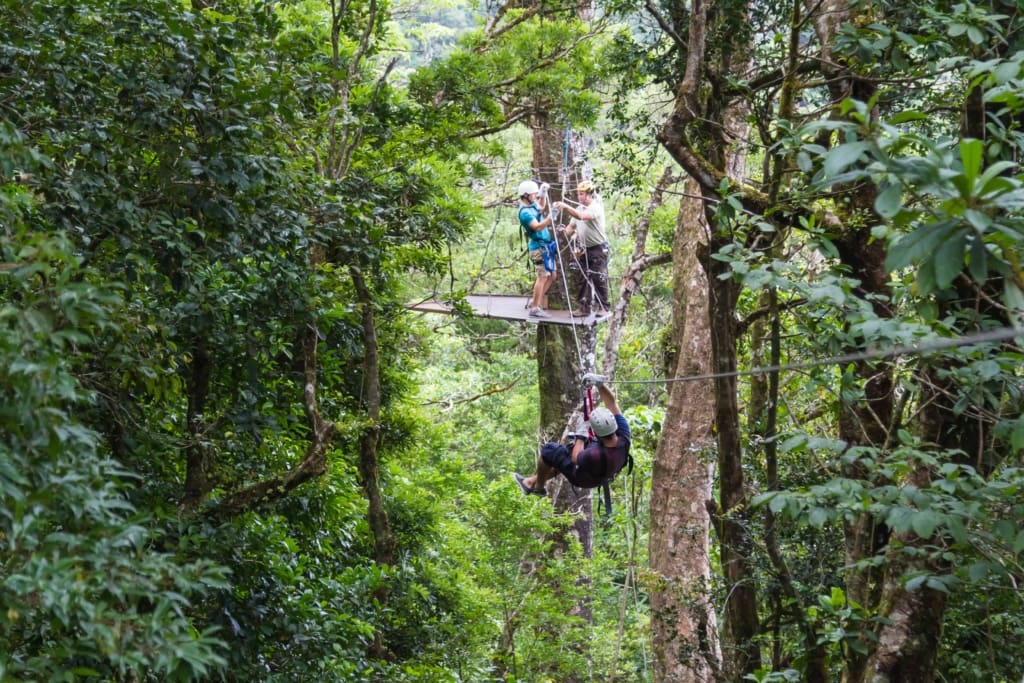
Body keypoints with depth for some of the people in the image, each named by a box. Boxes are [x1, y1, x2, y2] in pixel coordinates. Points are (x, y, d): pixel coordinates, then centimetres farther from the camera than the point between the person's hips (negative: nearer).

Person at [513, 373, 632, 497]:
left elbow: (575, 458, -21)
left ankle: (538, 486, 29)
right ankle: (533, 481, 46)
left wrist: (581, 436, -11)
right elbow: (611, 402, -23)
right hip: (602, 473, 6)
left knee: (548, 450, 5)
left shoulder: (594, 455, -46)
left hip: (582, 479, -6)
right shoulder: (624, 439, -31)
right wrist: (600, 384, -31)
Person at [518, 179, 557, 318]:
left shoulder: (532, 205, 9)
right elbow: (538, 227, -32)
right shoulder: (525, 212, -20)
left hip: (546, 245, 10)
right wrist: (551, 217, -44)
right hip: (539, 247, -10)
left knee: (551, 276, 14)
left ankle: (535, 300, 21)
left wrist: (544, 194, 17)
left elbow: (541, 207, 33)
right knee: (543, 277, -11)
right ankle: (535, 308, -11)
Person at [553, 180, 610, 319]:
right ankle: (585, 307, 9)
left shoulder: (596, 208, -15)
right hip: (585, 249, 8)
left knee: (599, 279, -6)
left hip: (598, 249, -7)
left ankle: (604, 307, 3)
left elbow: (581, 216, -35)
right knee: (584, 279, 6)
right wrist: (565, 233, -5)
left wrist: (565, 207, -45)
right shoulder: (579, 209, 10)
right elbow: (572, 226, 15)